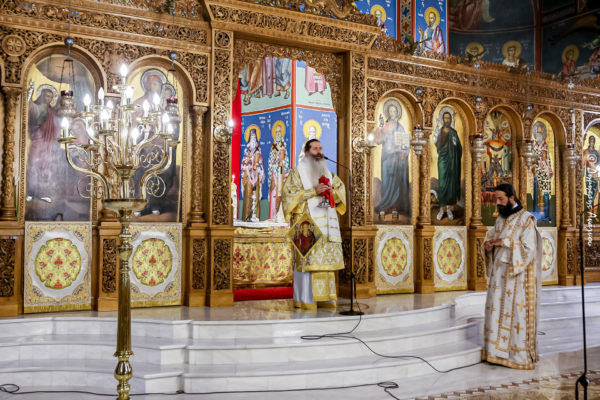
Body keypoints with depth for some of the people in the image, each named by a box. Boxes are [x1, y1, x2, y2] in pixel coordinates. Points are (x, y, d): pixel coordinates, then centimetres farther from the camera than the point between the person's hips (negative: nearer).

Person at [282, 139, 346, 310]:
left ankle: (325, 296, 8)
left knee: (326, 259, 2)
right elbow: (289, 194, -8)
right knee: (308, 260, -10)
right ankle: (306, 299, -5)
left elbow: (341, 192, 18)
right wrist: (313, 191, -14)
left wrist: (332, 191, -5)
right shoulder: (297, 172, 4)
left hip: (326, 224, 5)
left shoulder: (328, 173, 20)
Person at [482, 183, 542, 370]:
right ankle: (498, 351, 14)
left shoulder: (526, 219, -9)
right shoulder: (500, 219, 13)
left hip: (518, 277, -7)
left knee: (516, 313, -4)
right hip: (500, 275, 7)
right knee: (496, 310, 6)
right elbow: (490, 240, 16)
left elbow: (528, 249, -15)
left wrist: (504, 243, -18)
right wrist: (488, 246, -6)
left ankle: (519, 354, 5)